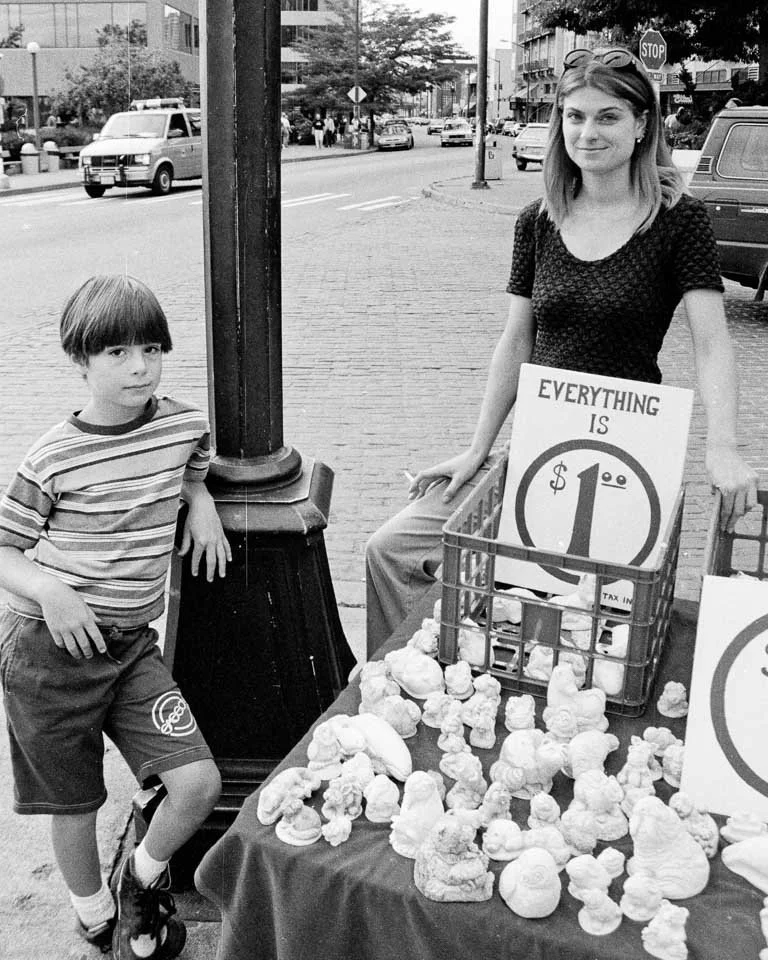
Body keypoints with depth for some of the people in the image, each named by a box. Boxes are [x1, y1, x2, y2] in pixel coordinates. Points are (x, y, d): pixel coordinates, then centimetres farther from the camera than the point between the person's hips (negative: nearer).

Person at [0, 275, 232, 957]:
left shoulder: (184, 425, -2)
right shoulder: (55, 457, -13)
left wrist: (201, 500, 3)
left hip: (131, 644, 3)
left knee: (200, 785, -8)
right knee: (75, 805, 11)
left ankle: (144, 879, 24)